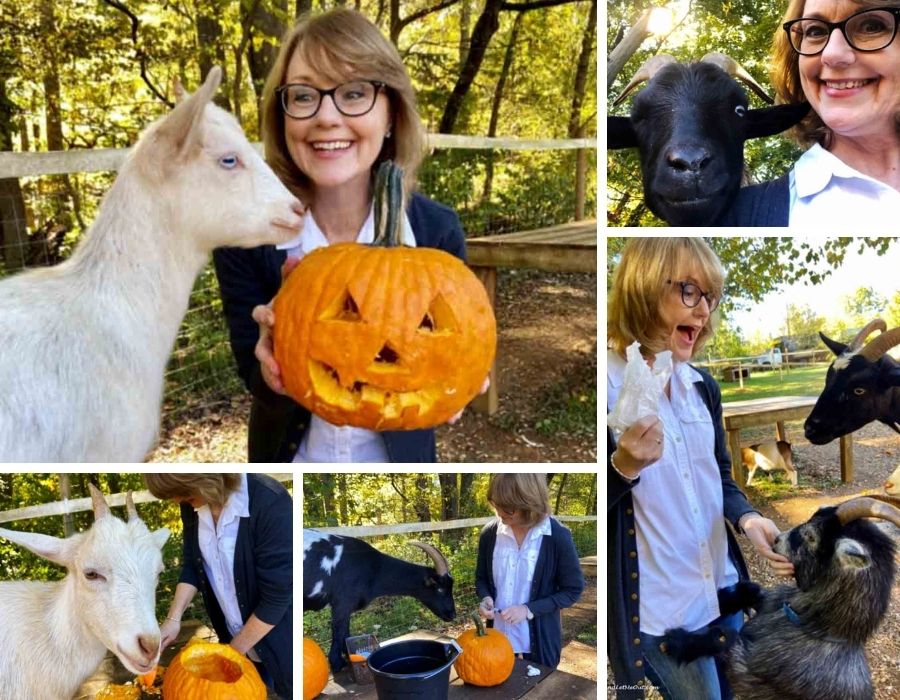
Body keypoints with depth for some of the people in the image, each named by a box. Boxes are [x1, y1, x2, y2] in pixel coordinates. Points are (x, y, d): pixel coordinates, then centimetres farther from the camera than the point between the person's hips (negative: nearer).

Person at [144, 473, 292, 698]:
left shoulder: (270, 504, -32)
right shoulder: (193, 503, -11)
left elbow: (277, 597, -25)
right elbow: (193, 563, 6)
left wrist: (234, 651, -14)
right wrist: (173, 618, -7)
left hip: (277, 636, -5)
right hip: (233, 631, 6)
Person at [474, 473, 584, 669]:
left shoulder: (557, 537, -17)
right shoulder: (490, 533, -5)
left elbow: (572, 590, -9)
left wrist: (529, 609, -19)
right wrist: (485, 598, -12)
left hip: (539, 641, -3)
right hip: (497, 638, 3)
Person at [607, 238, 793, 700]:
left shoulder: (702, 387, 5)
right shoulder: (606, 387, -17)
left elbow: (720, 478, 13)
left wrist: (748, 520, -6)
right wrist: (624, 466, -31)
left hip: (722, 592, 7)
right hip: (660, 612, -7)